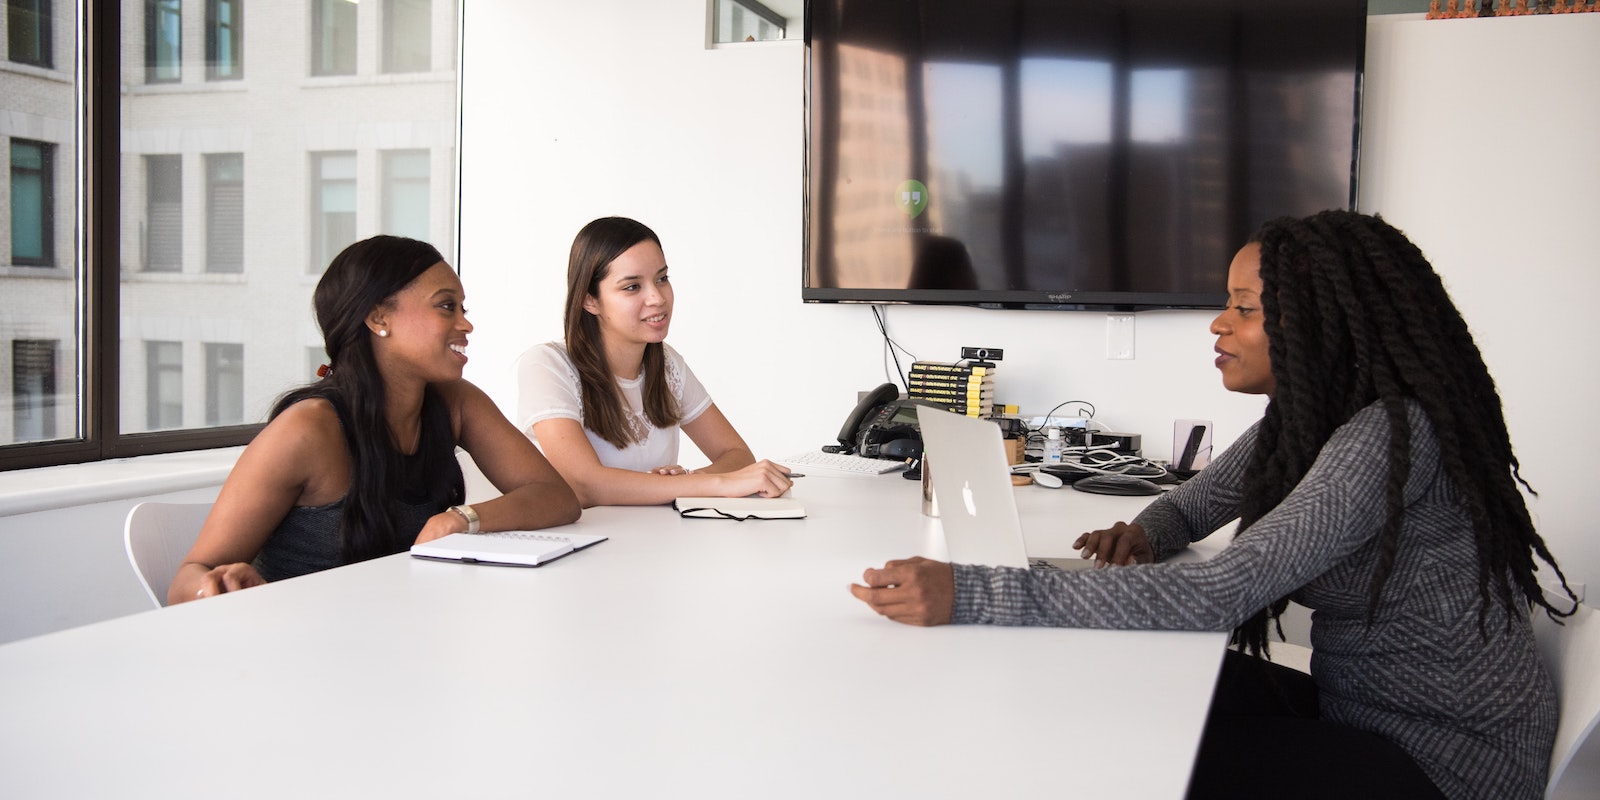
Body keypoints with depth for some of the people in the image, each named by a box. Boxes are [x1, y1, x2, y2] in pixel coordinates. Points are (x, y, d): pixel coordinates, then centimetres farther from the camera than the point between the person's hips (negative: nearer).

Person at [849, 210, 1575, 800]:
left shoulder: (1390, 435, -28)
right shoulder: (1302, 419, 2)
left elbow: (1217, 596, -37)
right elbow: (1192, 505, 15)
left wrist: (968, 596, -41)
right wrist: (1143, 536, -12)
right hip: (1359, 706, 8)